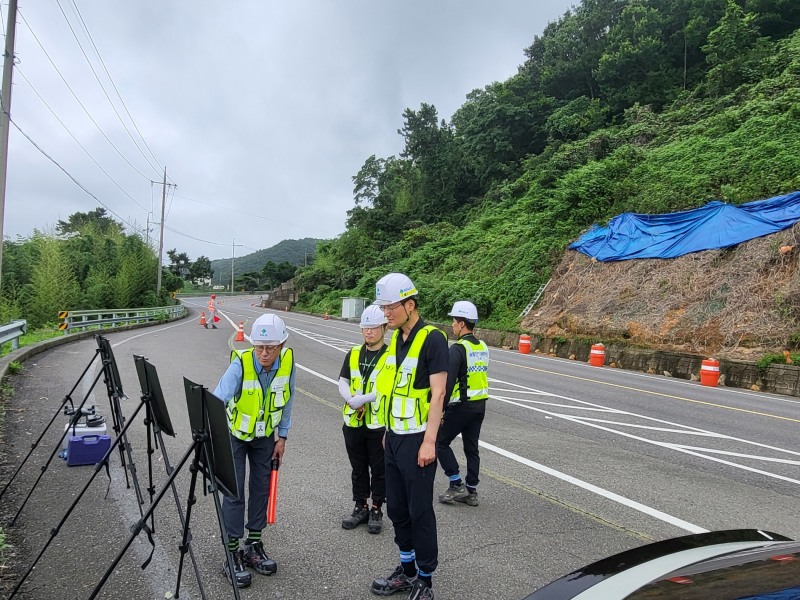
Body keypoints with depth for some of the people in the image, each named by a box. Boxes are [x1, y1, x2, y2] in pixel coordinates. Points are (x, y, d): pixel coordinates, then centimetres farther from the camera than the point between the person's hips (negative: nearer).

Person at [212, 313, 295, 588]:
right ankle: (232, 553, 9)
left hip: (265, 435, 4)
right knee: (234, 491, -4)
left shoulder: (287, 361, -20)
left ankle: (254, 544, 24)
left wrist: (282, 436, -2)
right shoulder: (240, 364, -32)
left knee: (261, 488, 8)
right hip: (235, 434, -3)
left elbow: (287, 400, -5)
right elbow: (218, 398, -42)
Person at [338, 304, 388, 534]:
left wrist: (363, 399, -23)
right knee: (358, 469, 17)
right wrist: (351, 400, -12)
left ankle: (376, 510, 24)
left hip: (379, 423, -5)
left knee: (379, 470, 9)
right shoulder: (353, 353, 7)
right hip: (353, 421, 5)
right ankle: (361, 507, 32)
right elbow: (343, 382, 7)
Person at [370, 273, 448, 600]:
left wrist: (429, 441, -19)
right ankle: (407, 569, 32)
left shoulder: (432, 339, -15)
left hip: (417, 440, -8)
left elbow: (437, 393, -17)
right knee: (396, 508, 16)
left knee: (420, 511, 4)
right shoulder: (396, 338, 8)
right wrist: (387, 431, 17)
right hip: (394, 438, 8)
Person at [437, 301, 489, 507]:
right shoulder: (482, 347, 9)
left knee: (440, 442, 6)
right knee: (471, 447, 14)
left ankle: (457, 485, 7)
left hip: (461, 406, -8)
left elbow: (448, 382, -21)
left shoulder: (458, 349, -17)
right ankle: (471, 491, 20)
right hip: (480, 405, 8)